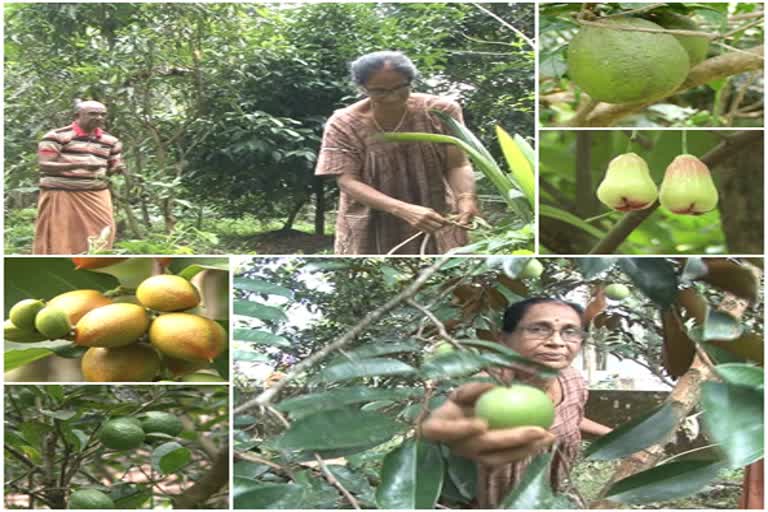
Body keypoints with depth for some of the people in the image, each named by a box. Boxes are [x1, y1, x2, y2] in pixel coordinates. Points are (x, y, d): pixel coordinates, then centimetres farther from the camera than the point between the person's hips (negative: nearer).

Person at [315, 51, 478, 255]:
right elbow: (348, 182, -18)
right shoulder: (344, 124, -12)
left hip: (436, 223, 1)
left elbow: (457, 164, -8)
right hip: (371, 231, -1)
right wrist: (404, 210, -33)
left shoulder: (440, 111, -8)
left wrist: (465, 197, -33)